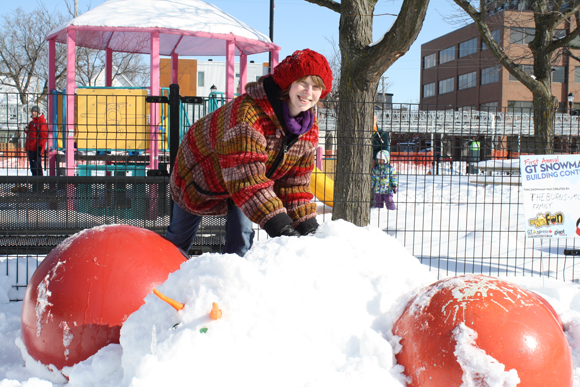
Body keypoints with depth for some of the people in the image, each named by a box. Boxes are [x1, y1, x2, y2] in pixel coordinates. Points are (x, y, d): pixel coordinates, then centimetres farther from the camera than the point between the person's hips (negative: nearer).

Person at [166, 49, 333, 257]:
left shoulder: (310, 128, -18)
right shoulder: (248, 113, -44)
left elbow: (295, 180, -10)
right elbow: (246, 179, -49)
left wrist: (307, 224, -21)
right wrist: (278, 225, -55)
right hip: (200, 173, -5)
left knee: (241, 239, -8)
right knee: (181, 234, 15)